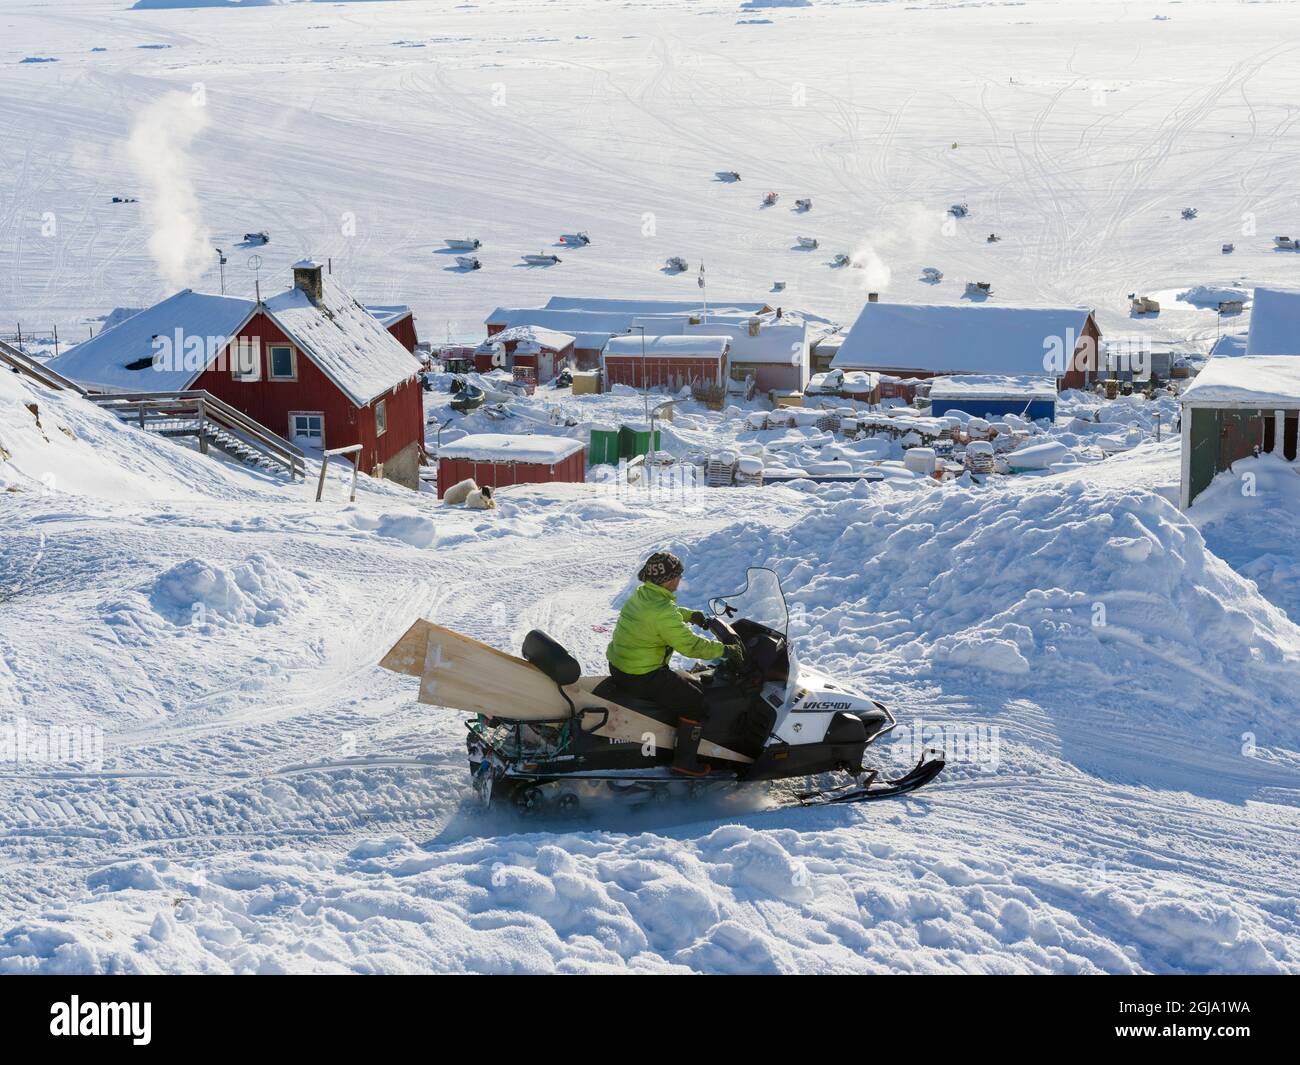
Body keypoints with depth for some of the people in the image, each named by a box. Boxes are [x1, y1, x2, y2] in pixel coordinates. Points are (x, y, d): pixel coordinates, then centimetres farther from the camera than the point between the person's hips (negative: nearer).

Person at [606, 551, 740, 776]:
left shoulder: (640, 595, 4)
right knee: (697, 702, -4)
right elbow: (689, 645, -24)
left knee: (692, 684, 23)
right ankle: (684, 761, 2)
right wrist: (723, 650, -14)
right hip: (642, 679, -10)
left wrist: (690, 615, 29)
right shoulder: (663, 613, -26)